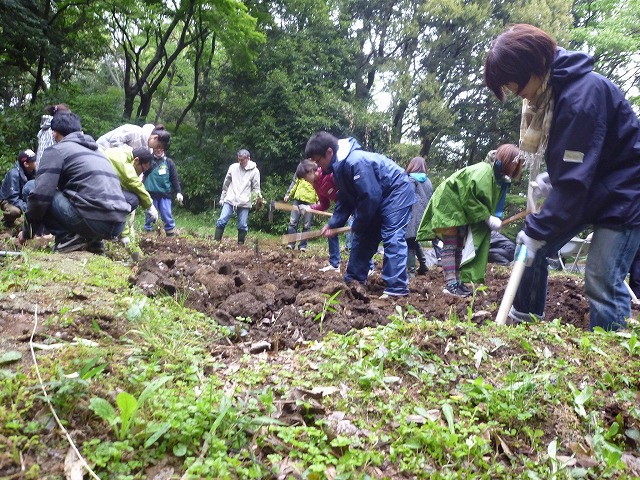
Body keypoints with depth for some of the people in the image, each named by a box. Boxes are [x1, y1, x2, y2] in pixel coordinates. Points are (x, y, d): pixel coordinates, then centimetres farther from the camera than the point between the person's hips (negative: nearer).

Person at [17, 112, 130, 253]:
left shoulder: (56, 150, 6)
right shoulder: (96, 150, 28)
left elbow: (40, 195, -2)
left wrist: (26, 231, 12)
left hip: (93, 220, -7)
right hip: (118, 224, 7)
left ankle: (68, 238, -1)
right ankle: (93, 240, 15)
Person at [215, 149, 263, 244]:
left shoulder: (254, 171, -1)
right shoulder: (233, 167, 4)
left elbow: (256, 188, 1)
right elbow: (226, 184, 12)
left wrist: (258, 198, -18)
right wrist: (222, 197, 14)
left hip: (244, 203, -1)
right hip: (230, 200, 2)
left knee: (242, 226, 2)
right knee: (221, 221, -5)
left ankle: (240, 244, 14)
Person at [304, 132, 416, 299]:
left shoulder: (356, 162, -32)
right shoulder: (339, 166, 0)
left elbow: (370, 196, -30)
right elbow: (345, 200, 6)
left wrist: (358, 225, -18)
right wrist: (333, 224, -4)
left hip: (396, 191, -10)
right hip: (379, 197, 10)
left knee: (392, 238, -18)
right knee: (363, 237, 10)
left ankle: (397, 288, -19)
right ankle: (353, 280, 18)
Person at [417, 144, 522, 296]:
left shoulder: (499, 177, 5)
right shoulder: (484, 171, -25)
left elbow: (489, 202, 2)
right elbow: (470, 197, -29)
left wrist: (493, 218, -16)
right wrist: (487, 217, -25)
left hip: (461, 208, 10)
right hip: (448, 204, -10)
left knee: (459, 246, 10)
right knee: (451, 245, -12)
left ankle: (457, 282, 14)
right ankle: (450, 285, -13)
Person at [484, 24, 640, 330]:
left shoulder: (582, 93, -27)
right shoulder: (549, 90, -1)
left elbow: (575, 178, -28)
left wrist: (537, 230, -23)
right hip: (582, 188, 9)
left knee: (602, 280, -11)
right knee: (531, 249, 6)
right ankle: (523, 327, 19)